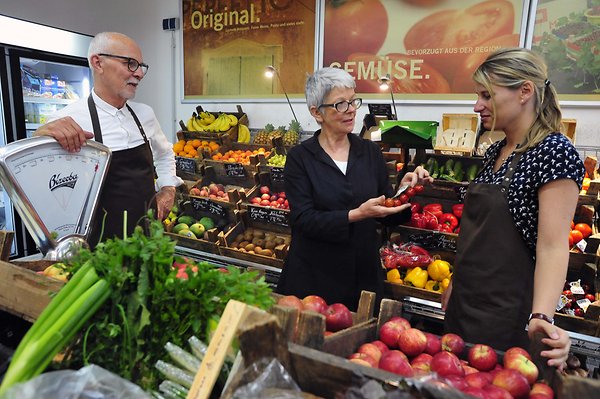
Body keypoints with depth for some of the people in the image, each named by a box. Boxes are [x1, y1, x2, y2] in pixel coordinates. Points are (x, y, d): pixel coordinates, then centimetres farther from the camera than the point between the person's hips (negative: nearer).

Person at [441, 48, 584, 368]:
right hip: (465, 301, 8)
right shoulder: (494, 152, 8)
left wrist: (541, 316, -34)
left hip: (508, 311, -8)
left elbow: (553, 245, -22)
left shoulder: (554, 151, -16)